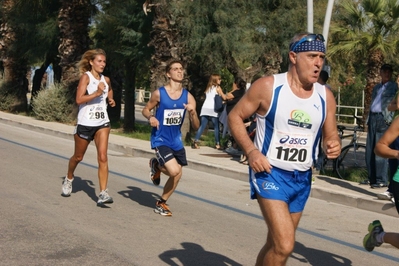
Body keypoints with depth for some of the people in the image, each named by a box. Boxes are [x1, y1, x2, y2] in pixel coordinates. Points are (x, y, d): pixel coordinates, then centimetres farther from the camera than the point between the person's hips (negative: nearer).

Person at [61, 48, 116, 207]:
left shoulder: (106, 80, 7)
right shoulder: (86, 76, -9)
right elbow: (79, 99, -21)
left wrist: (111, 100, 7)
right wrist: (97, 93, -31)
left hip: (102, 123, 3)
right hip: (85, 123, -3)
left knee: (103, 157, -13)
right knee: (78, 157, 15)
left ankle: (103, 193, -15)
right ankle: (69, 179, 44)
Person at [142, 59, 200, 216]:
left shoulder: (188, 97, -4)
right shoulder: (159, 93, -12)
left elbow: (196, 127, -3)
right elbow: (145, 110, 4)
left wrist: (192, 112, -23)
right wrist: (151, 117, -19)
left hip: (176, 141, 5)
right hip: (160, 139, -5)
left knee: (177, 176, 10)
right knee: (174, 171, -22)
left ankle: (161, 203, 33)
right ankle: (156, 165, 13)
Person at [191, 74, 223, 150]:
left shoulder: (208, 88, 21)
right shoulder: (217, 88, 4)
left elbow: (208, 98, 18)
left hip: (205, 109, 5)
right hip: (213, 109, -5)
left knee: (202, 126, 2)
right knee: (216, 127, 3)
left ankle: (195, 141, -8)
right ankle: (217, 144, 1)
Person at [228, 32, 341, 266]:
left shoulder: (325, 97, 2)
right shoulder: (268, 86, -11)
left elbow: (331, 136, 13)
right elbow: (235, 116, -3)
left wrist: (333, 147, -12)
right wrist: (251, 151, -17)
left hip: (302, 179, 6)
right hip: (270, 173, -5)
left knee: (277, 244, 18)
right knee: (284, 245, -19)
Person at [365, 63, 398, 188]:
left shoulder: (394, 86, 3)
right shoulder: (376, 87, 22)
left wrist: (389, 120, -15)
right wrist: (368, 121, 15)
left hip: (383, 119, -6)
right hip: (373, 118, 6)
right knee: (369, 151, 6)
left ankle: (382, 180, -5)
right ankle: (372, 178, 13)